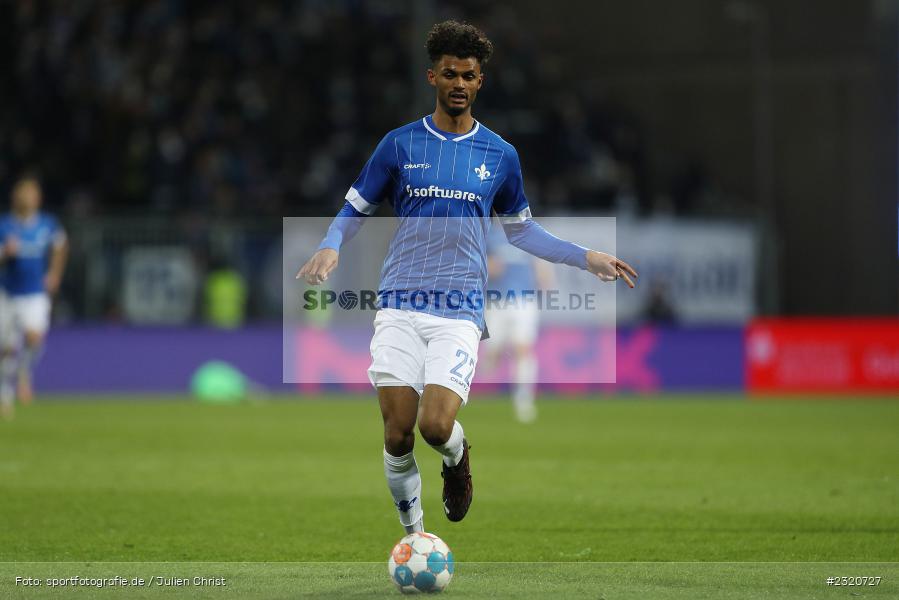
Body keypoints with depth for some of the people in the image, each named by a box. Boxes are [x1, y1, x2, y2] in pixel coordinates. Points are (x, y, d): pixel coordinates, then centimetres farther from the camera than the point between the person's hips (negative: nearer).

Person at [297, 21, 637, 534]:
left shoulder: (500, 155, 9)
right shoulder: (400, 144, 6)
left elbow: (520, 229, 21)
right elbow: (356, 208, 11)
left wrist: (585, 257, 13)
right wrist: (330, 248, -10)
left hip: (460, 312, 0)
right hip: (400, 307, 0)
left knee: (436, 425, -18)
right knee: (398, 434, -6)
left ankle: (458, 457, 19)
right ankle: (414, 535, 14)